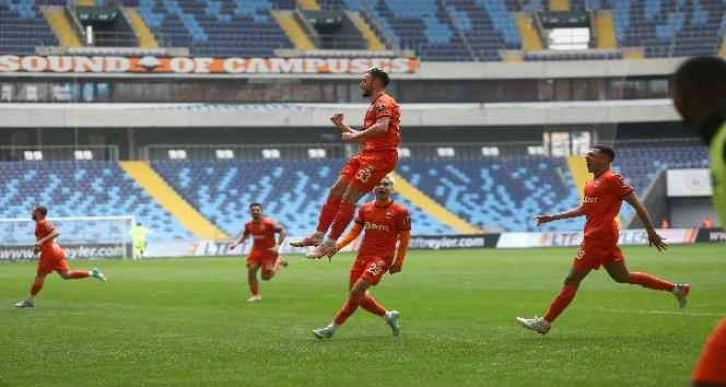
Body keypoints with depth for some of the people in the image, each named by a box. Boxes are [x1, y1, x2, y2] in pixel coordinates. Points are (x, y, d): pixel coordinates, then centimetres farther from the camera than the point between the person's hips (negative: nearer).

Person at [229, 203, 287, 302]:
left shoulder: (268, 223, -19)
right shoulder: (249, 225, 0)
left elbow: (282, 232, -16)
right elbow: (244, 235, 19)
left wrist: (277, 246, -23)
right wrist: (236, 244, 3)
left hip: (269, 252, -5)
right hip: (256, 251, 5)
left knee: (266, 277, -5)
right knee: (251, 271, -9)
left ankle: (278, 262, 24)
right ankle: (255, 295, 5)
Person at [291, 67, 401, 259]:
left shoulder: (383, 102, -7)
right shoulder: (375, 105, 26)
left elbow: (382, 127, -26)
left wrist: (354, 136, -19)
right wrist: (343, 127, 20)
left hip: (380, 156, -10)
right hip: (367, 155, 10)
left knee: (348, 198, -12)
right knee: (336, 191, 6)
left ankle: (330, 243, -9)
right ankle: (318, 235, 10)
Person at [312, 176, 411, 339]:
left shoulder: (400, 212, -5)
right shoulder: (365, 209, 9)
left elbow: (404, 238, -1)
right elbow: (354, 232, 11)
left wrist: (398, 262, -3)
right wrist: (337, 245, -3)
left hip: (382, 258, -6)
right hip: (363, 256, 6)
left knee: (356, 291, -17)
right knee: (358, 296, 7)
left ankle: (332, 328, -11)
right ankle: (388, 316, 30)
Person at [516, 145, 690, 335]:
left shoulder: (611, 179, -11)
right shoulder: (592, 183, 17)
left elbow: (637, 205, -11)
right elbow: (584, 209, 27)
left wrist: (651, 232, -11)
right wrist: (553, 218, 25)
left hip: (597, 237, -10)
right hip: (602, 237, 10)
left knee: (572, 280, -6)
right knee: (623, 277, 15)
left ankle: (545, 322, -2)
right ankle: (676, 289, 19)